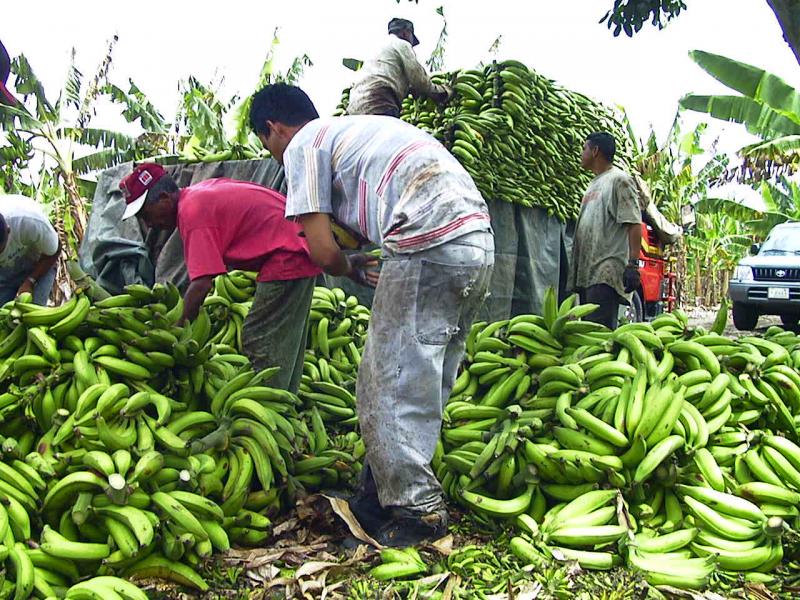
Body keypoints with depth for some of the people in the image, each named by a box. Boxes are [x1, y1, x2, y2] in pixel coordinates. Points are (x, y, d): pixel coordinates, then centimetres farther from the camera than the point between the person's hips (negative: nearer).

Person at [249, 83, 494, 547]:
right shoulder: (359, 128, 31)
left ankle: (417, 512, 7)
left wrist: (354, 270, 19)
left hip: (430, 244, -9)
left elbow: (324, 252, 0)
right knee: (424, 382, 14)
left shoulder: (303, 146, 6)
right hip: (480, 242, 9)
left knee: (392, 387, 0)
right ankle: (385, 493, 25)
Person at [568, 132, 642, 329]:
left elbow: (634, 224, -12)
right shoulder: (594, 183, 24)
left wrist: (633, 263, -22)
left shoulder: (619, 180, -3)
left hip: (606, 273, -9)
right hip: (586, 272, 10)